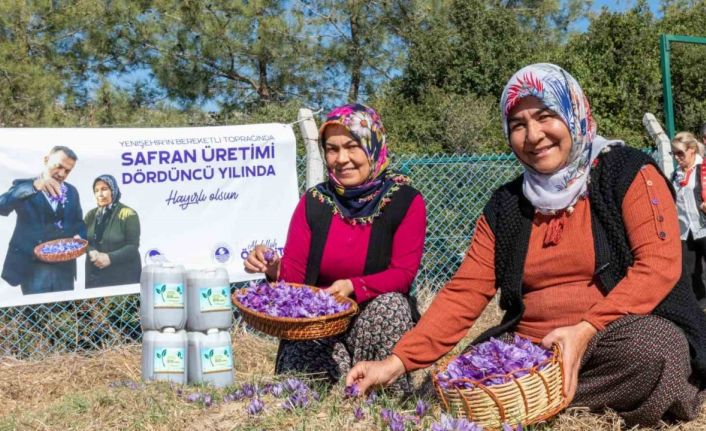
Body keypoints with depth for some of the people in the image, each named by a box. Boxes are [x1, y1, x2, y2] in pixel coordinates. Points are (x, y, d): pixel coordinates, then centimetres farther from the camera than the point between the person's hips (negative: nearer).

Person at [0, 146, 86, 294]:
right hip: (33, 267, -4)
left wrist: (79, 238, -5)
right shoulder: (24, 187, -3)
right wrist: (33, 186, -37)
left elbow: (78, 222, 19)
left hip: (64, 266, 4)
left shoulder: (72, 191, 11)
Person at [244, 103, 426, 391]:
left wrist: (353, 287, -30)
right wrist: (275, 269, -25)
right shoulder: (313, 203, 3)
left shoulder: (406, 202, -5)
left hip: (379, 317, 0)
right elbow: (294, 273, 0)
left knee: (391, 303, -34)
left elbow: (403, 273, -13)